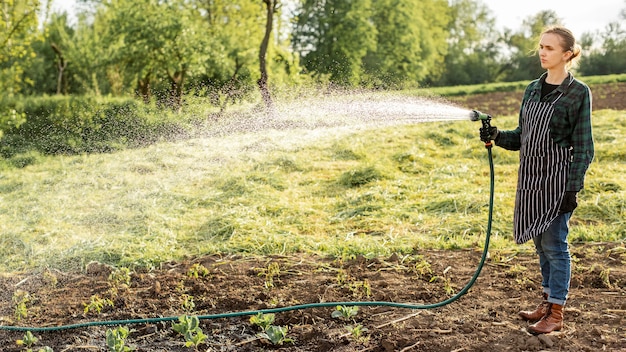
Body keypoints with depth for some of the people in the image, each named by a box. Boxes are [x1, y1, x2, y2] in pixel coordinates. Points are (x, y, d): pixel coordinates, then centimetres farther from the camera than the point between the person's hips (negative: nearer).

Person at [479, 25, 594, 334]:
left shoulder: (578, 92, -7)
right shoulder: (533, 89, 11)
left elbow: (583, 146, -9)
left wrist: (573, 189, -14)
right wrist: (497, 136, -4)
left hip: (557, 178, -6)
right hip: (530, 176, 6)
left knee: (554, 243, -3)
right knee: (541, 243, 14)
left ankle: (556, 313, 7)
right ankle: (547, 301, 28)